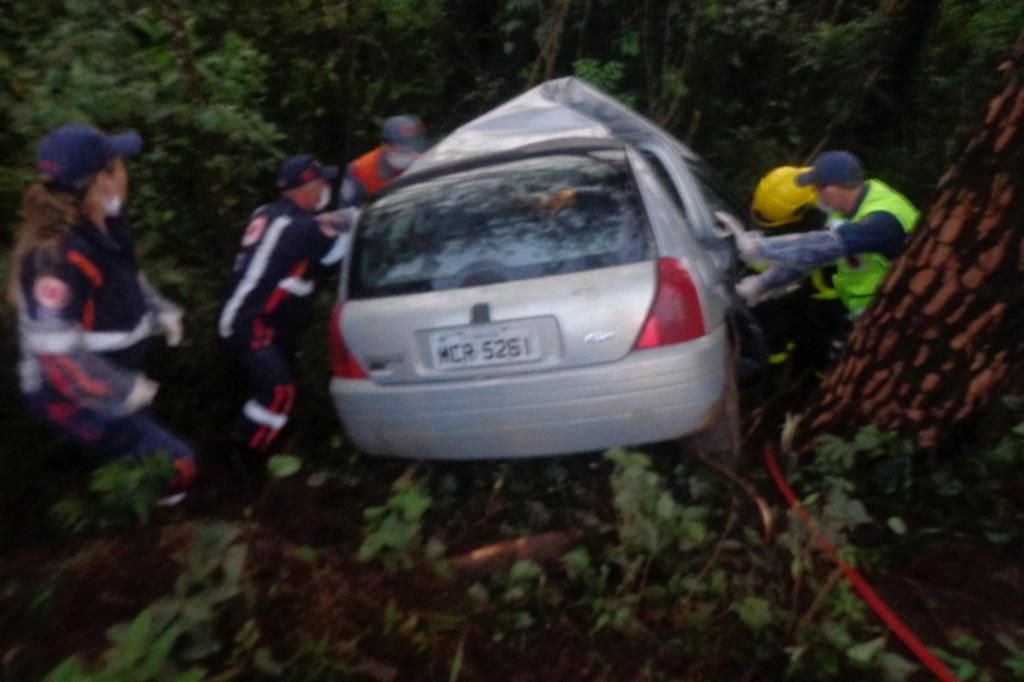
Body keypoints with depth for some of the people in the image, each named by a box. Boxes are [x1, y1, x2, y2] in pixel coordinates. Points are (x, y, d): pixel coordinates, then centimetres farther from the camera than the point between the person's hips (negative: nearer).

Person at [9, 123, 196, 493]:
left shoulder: (106, 224, -6)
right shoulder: (58, 257, -33)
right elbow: (56, 351, -31)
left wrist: (161, 311, 2)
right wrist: (126, 390, -23)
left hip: (106, 382, 9)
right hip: (73, 395, -9)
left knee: (134, 459, 30)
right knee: (175, 467, -7)